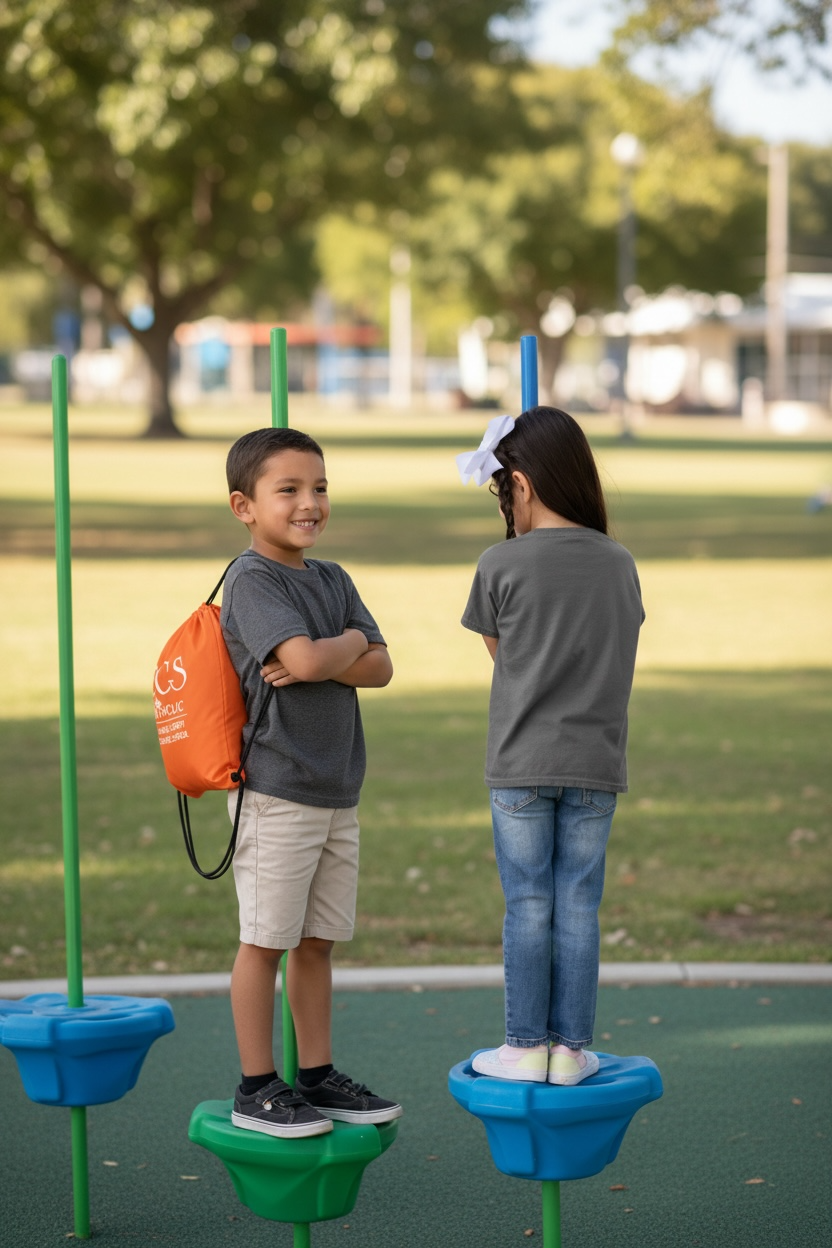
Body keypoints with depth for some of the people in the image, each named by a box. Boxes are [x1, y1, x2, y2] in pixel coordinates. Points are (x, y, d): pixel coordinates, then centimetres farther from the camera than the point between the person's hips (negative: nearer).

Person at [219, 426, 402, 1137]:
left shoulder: (333, 580, 13)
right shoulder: (252, 580, -11)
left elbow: (380, 669, 2)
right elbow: (306, 658, -26)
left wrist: (319, 661, -15)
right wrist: (348, 643, -5)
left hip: (337, 791, 7)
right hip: (276, 790, -7)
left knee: (318, 940, 13)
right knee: (266, 940, -1)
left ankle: (317, 1078, 21)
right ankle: (256, 1090, 6)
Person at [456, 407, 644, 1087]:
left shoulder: (502, 565, -8)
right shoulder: (621, 564, 1)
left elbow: (501, 656, 5)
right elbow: (620, 665, 9)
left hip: (521, 764, -2)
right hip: (597, 764, 2)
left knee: (528, 905, 5)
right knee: (579, 904, 7)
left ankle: (526, 1046, 11)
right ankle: (570, 1047, 11)